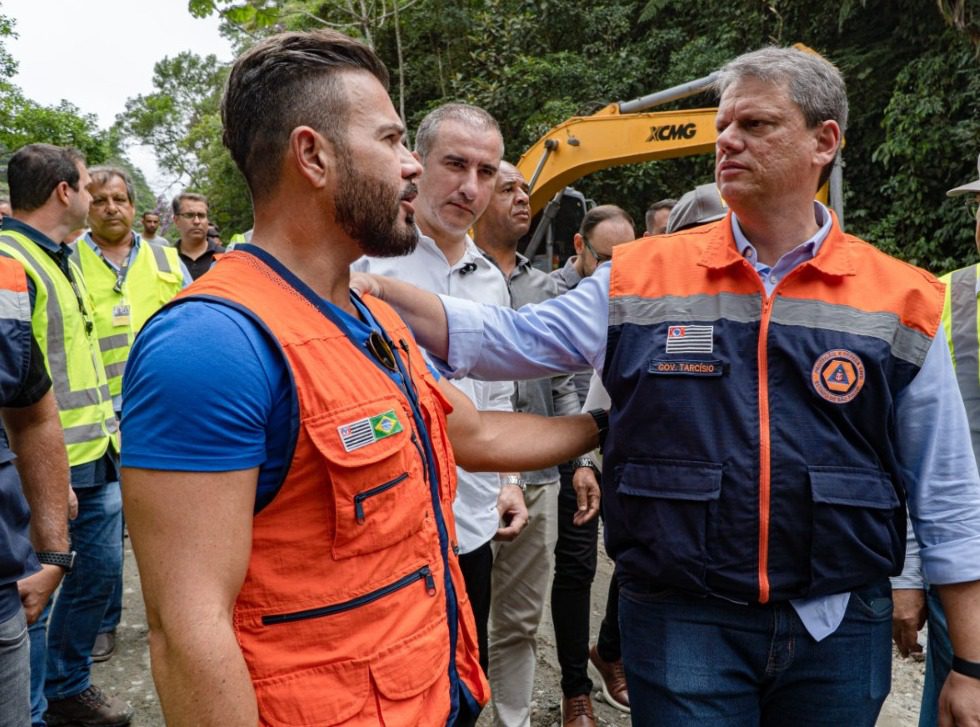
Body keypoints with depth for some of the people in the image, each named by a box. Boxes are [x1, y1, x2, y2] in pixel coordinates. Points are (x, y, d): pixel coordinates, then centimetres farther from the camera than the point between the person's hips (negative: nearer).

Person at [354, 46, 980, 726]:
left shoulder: (902, 303, -1)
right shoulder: (643, 279, 0)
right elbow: (505, 340, -3)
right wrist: (379, 289, -15)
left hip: (841, 630, 2)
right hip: (682, 625, -1)